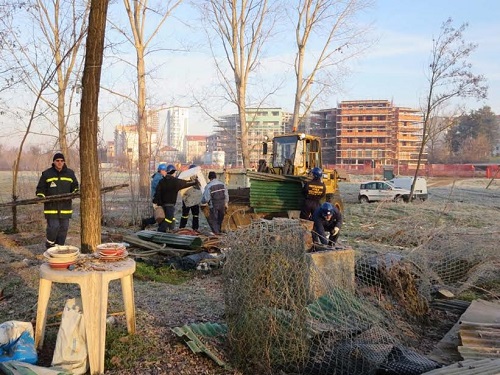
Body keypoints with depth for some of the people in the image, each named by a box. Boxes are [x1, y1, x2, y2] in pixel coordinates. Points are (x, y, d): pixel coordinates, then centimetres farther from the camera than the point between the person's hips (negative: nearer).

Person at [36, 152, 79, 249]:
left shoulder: (70, 173, 10)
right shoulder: (46, 174, 4)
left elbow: (75, 187, 18)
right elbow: (40, 189, 9)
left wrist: (75, 192, -3)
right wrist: (41, 197, -9)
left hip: (65, 205, 3)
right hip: (51, 206, -3)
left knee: (64, 228, 6)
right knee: (53, 226, -10)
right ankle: (49, 245, 13)